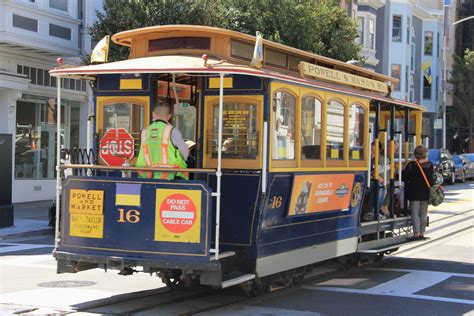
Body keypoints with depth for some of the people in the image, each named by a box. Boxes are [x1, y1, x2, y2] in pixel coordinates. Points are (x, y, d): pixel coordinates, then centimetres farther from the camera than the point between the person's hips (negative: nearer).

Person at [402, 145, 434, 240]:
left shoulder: (412, 165, -13)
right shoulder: (430, 165, 0)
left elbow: (404, 177, -11)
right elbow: (431, 179, 6)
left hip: (415, 193, -4)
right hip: (426, 193, 4)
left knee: (415, 213, -1)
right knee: (423, 214, 11)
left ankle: (416, 233, -9)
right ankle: (422, 233, 12)